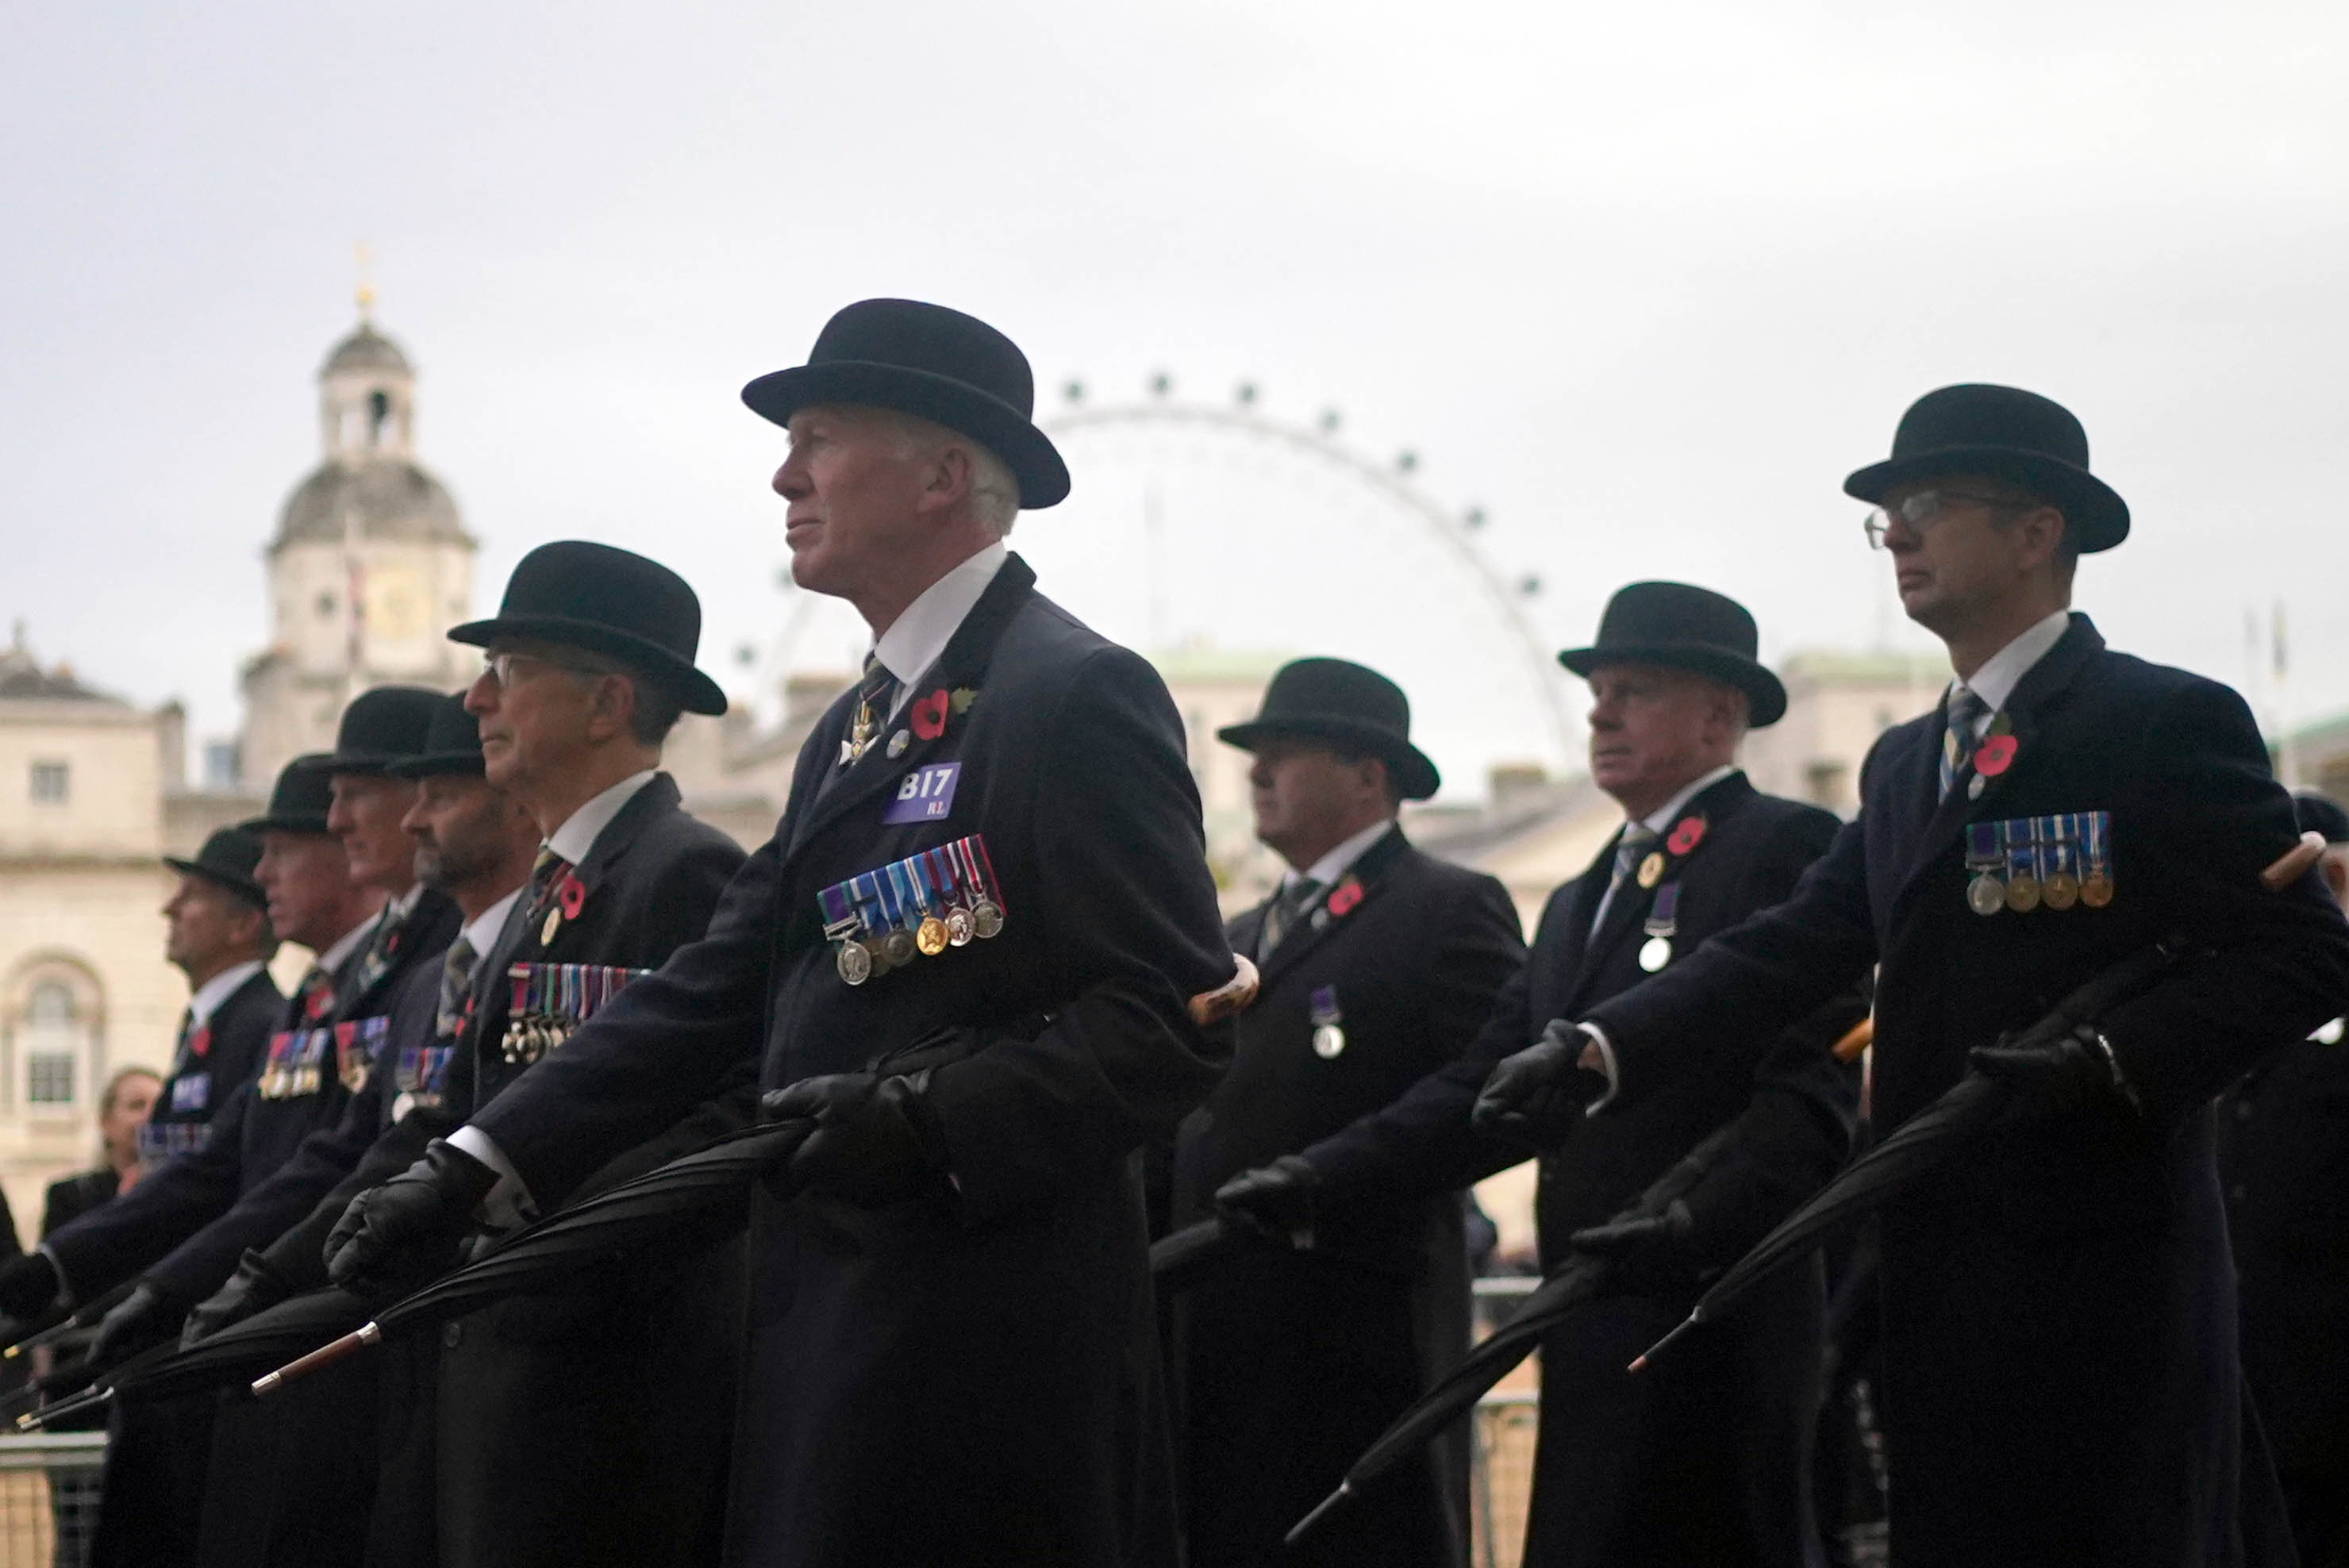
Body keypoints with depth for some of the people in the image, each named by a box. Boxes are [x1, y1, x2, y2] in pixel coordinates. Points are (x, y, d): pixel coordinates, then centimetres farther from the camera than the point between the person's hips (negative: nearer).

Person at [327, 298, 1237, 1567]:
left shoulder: (1075, 694, -9)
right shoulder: (854, 728, 21)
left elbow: (1178, 1019, -14)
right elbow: (716, 987, 16)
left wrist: (938, 1115, -24)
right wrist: (475, 1166, 7)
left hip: (989, 1354, -9)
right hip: (831, 1335, 9)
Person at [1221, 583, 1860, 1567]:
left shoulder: (1786, 849, -2)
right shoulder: (1576, 904, 25)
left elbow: (1812, 1090, -13)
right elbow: (1486, 1090, 17)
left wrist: (1698, 1225, -27)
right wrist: (1320, 1183, 4)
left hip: (1720, 1315, -8)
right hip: (1593, 1330, 8)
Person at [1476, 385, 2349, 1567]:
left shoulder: (2164, 723, -6)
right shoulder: (1906, 761, 17)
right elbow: (1794, 947, 8)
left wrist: (2110, 1063, -22)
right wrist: (1599, 1048, -6)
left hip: (2102, 1271, -7)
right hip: (1939, 1269, 7)